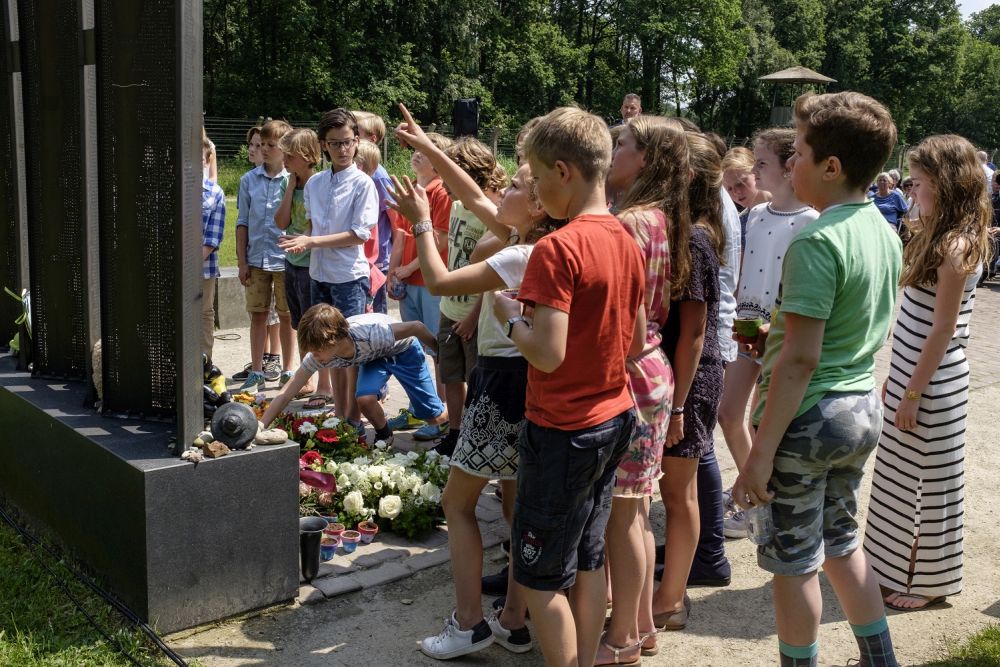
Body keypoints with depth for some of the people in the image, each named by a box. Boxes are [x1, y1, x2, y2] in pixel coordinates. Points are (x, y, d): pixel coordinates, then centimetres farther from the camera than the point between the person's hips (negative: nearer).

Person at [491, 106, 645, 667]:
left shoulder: (557, 248, -20)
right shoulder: (628, 242, 5)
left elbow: (547, 353, -25)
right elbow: (637, 343, 11)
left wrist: (512, 316, -8)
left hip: (562, 428, -8)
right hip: (615, 418, 8)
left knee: (541, 575, 6)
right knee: (590, 559, 18)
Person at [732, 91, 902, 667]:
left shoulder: (818, 242, -21)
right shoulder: (885, 233, 6)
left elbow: (800, 359, -24)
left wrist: (760, 451, -21)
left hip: (809, 417, -9)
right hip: (864, 408, 9)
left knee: (795, 561, 8)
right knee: (841, 542, 24)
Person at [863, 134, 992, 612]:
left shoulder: (957, 246, -18)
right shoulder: (937, 236, 9)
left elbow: (943, 329, -19)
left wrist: (913, 393, -16)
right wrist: (895, 378, 14)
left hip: (933, 382, -9)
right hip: (908, 372, 9)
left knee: (931, 481, 5)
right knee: (901, 476, 18)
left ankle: (931, 582, 20)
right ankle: (897, 565, 33)